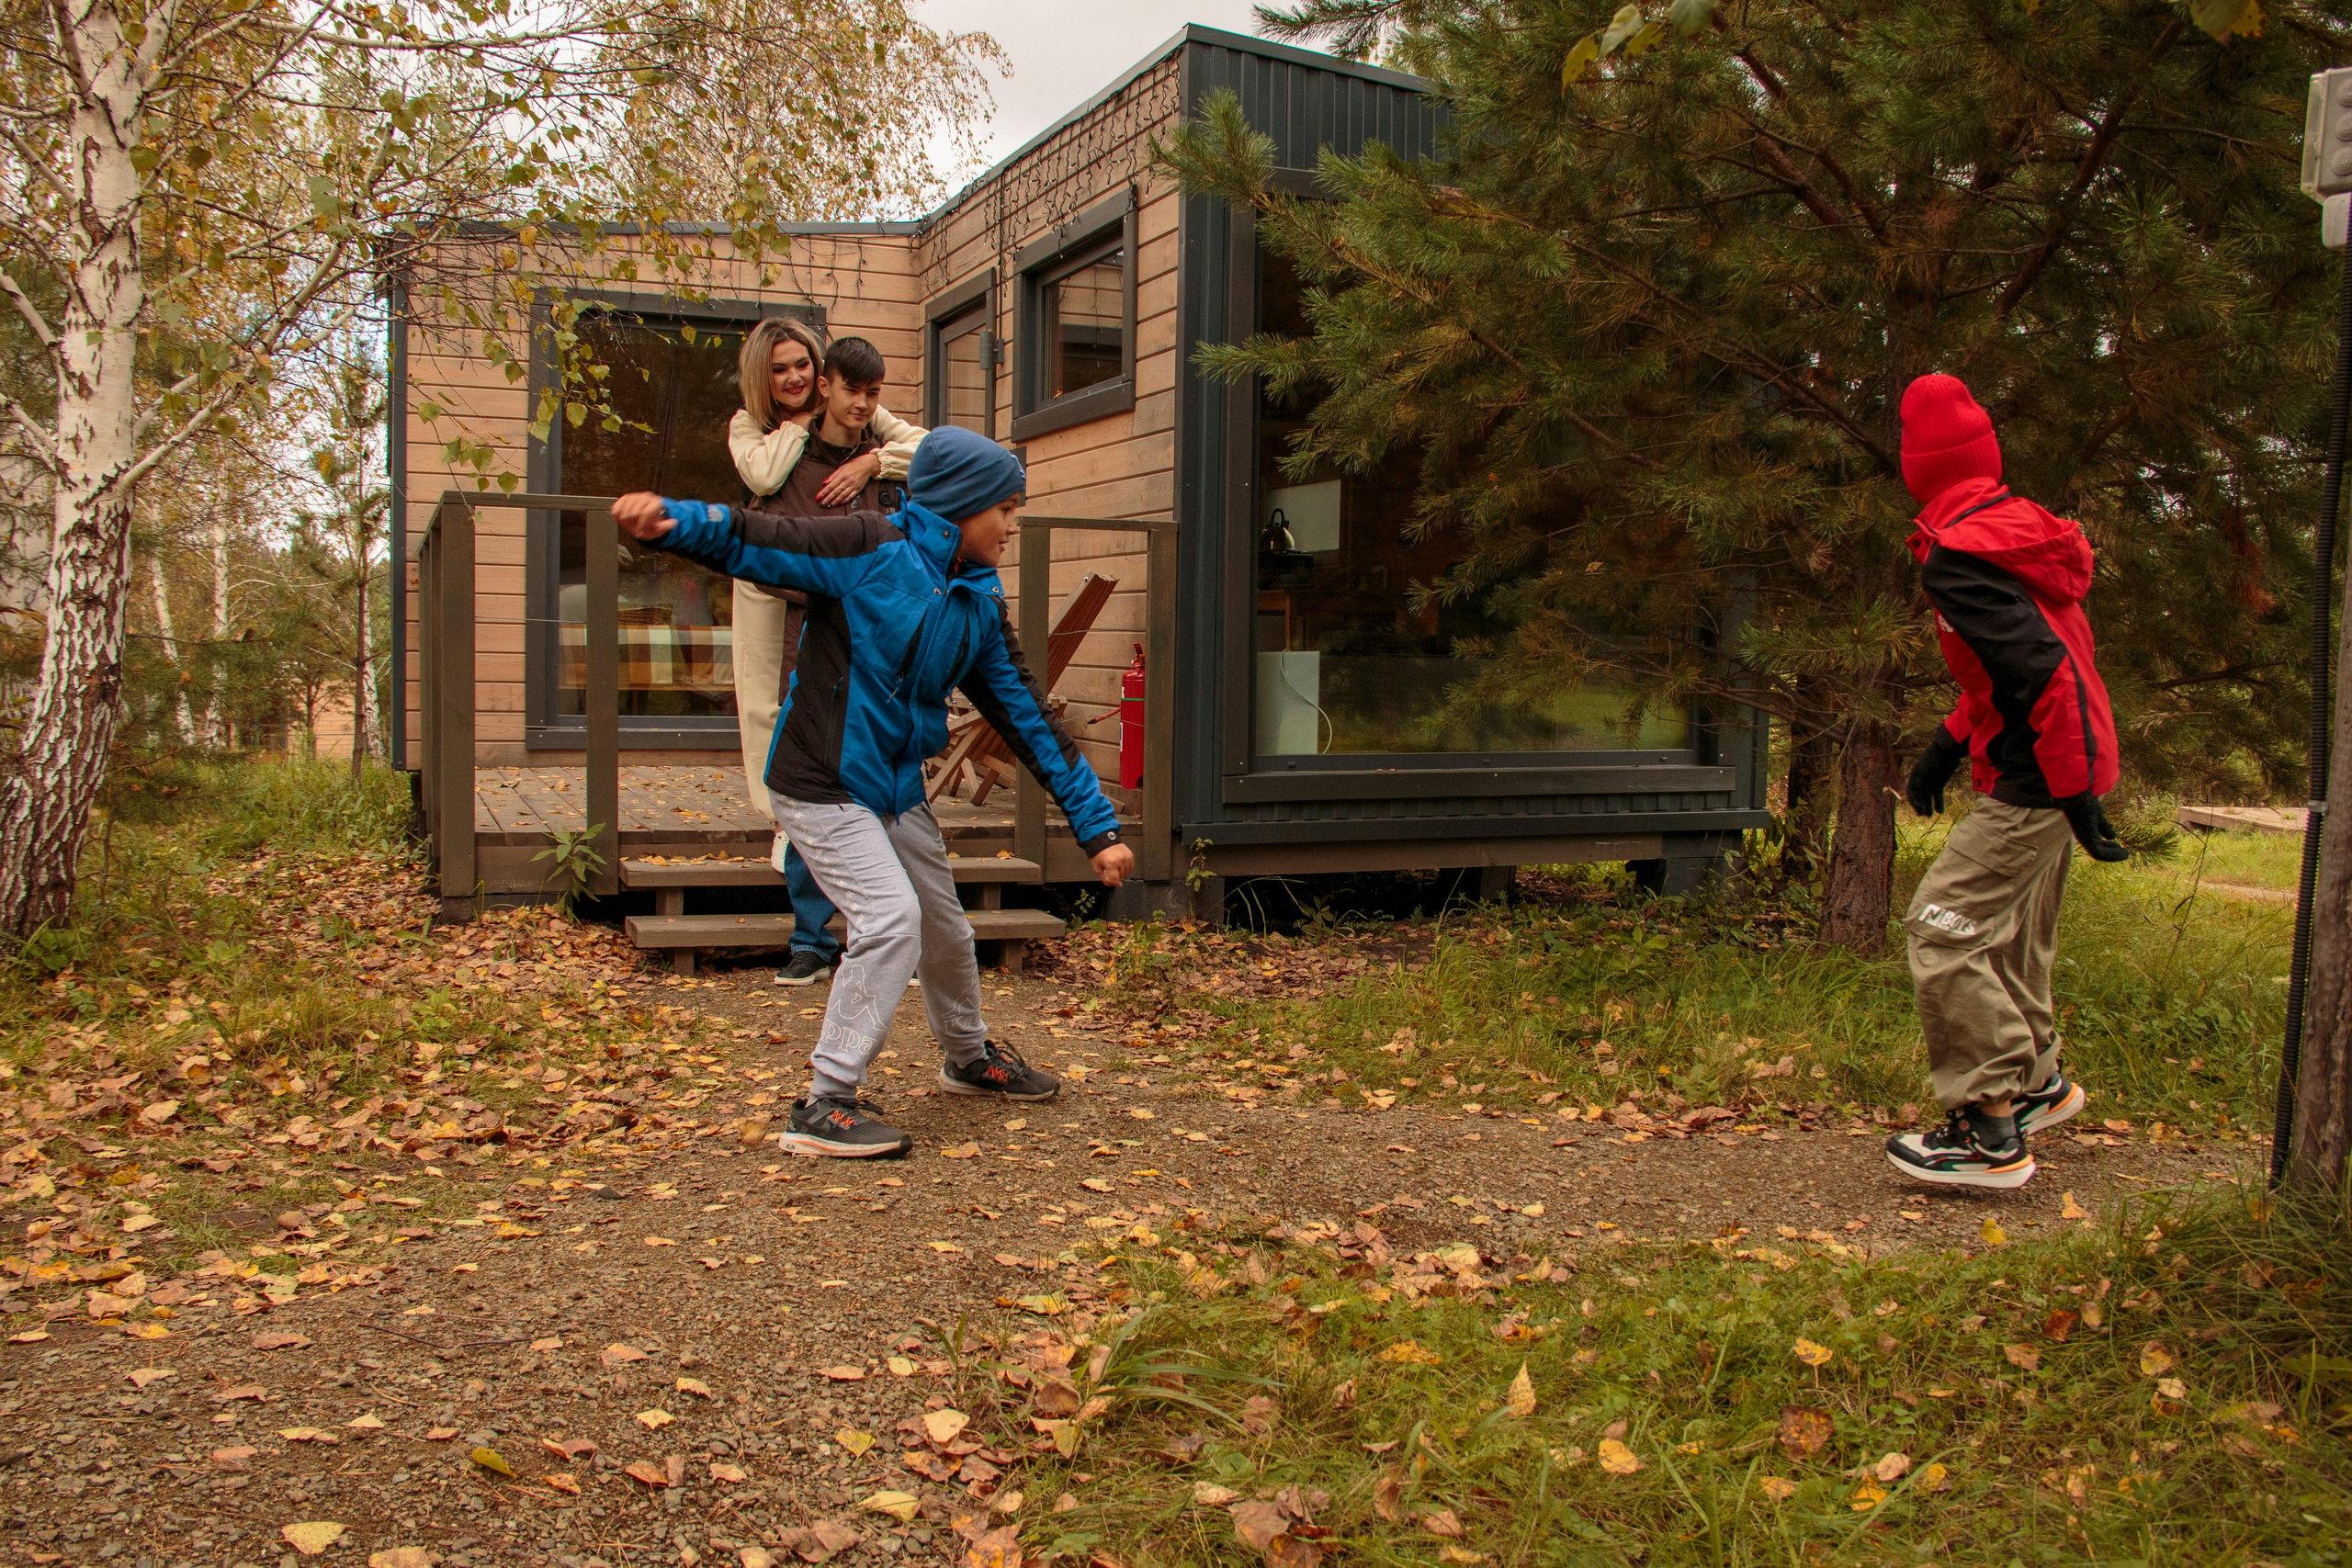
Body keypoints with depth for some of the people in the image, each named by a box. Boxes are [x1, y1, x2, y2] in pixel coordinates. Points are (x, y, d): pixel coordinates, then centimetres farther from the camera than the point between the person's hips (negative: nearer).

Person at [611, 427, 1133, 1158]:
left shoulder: (981, 604, 4)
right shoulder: (870, 549, -15)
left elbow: (1030, 716, 5)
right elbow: (752, 541, -22)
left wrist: (1097, 828, 3)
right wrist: (670, 519, -43)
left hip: (898, 791, 8)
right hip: (824, 787, -7)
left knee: (944, 926, 17)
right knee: (890, 918, -19)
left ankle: (970, 1057, 44)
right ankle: (824, 1104, -8)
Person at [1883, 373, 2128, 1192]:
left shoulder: (1957, 559, -20)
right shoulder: (2017, 526, 10)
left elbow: (2041, 670, -26)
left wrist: (2074, 795, -21)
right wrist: (1948, 745, 21)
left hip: (2033, 786, -10)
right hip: (2058, 776, 10)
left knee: (1944, 930, -8)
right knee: (2009, 938, 21)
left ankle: (1992, 1132, -3)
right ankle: (2038, 1082, 39)